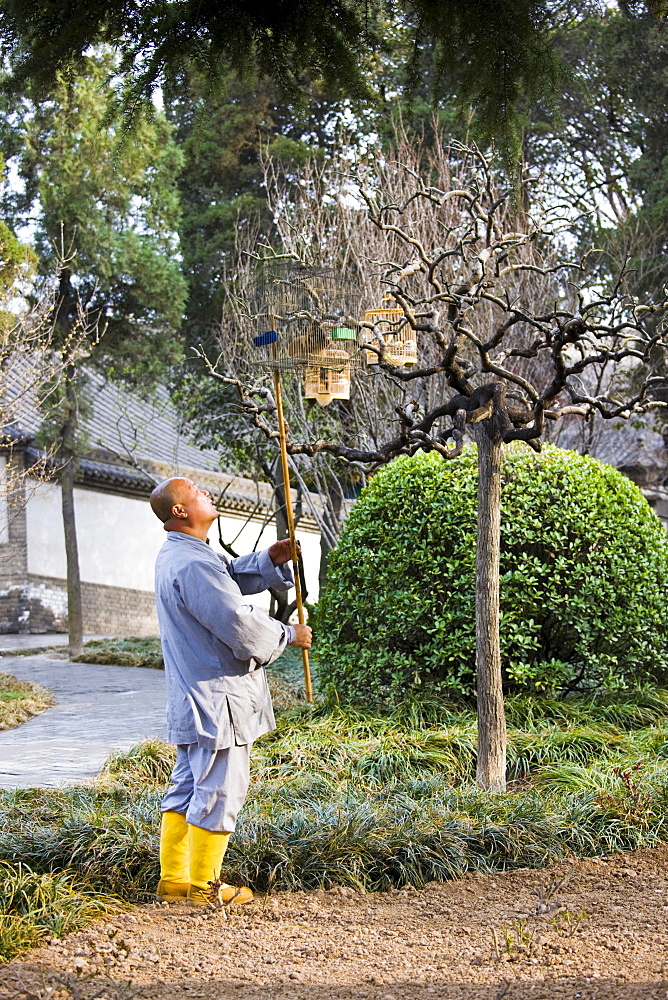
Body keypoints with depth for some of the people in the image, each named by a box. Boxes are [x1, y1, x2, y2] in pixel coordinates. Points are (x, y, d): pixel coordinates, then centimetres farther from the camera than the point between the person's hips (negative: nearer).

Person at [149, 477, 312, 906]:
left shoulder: (175, 555, 13)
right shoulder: (194, 565, -22)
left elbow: (233, 576, 24)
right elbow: (241, 626, -24)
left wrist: (270, 559, 5)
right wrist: (289, 635, -7)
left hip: (193, 700, 11)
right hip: (217, 698, -11)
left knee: (188, 788, 16)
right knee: (219, 791, -1)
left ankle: (173, 879, 23)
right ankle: (204, 885, 8)